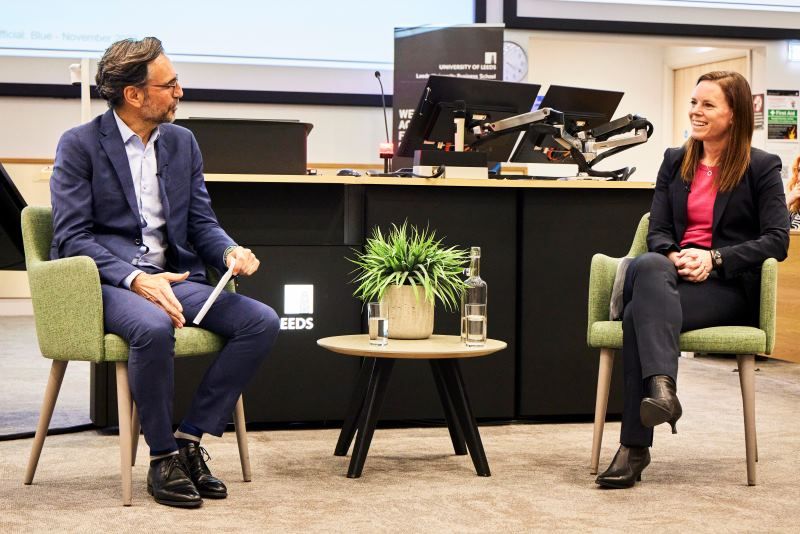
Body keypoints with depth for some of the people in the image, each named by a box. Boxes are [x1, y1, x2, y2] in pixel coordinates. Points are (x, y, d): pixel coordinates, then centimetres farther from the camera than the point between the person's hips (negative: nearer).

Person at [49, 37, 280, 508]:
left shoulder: (182, 142, 13)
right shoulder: (80, 145, -4)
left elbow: (202, 221, 14)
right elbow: (71, 238, -10)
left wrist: (230, 251, -10)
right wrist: (134, 279, -25)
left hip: (172, 276, 6)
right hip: (103, 280, -6)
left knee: (263, 322, -16)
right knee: (154, 327, -39)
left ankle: (191, 439, -9)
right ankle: (163, 457, -18)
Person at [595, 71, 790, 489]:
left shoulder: (761, 167, 6)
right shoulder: (675, 161, 21)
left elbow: (777, 240, -4)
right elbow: (658, 230, 13)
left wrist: (713, 258, -17)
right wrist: (674, 257, -12)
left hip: (729, 286, -4)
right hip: (673, 272, 4)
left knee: (640, 312, -34)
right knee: (647, 267, -37)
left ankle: (634, 447, -38)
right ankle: (661, 385, -54)